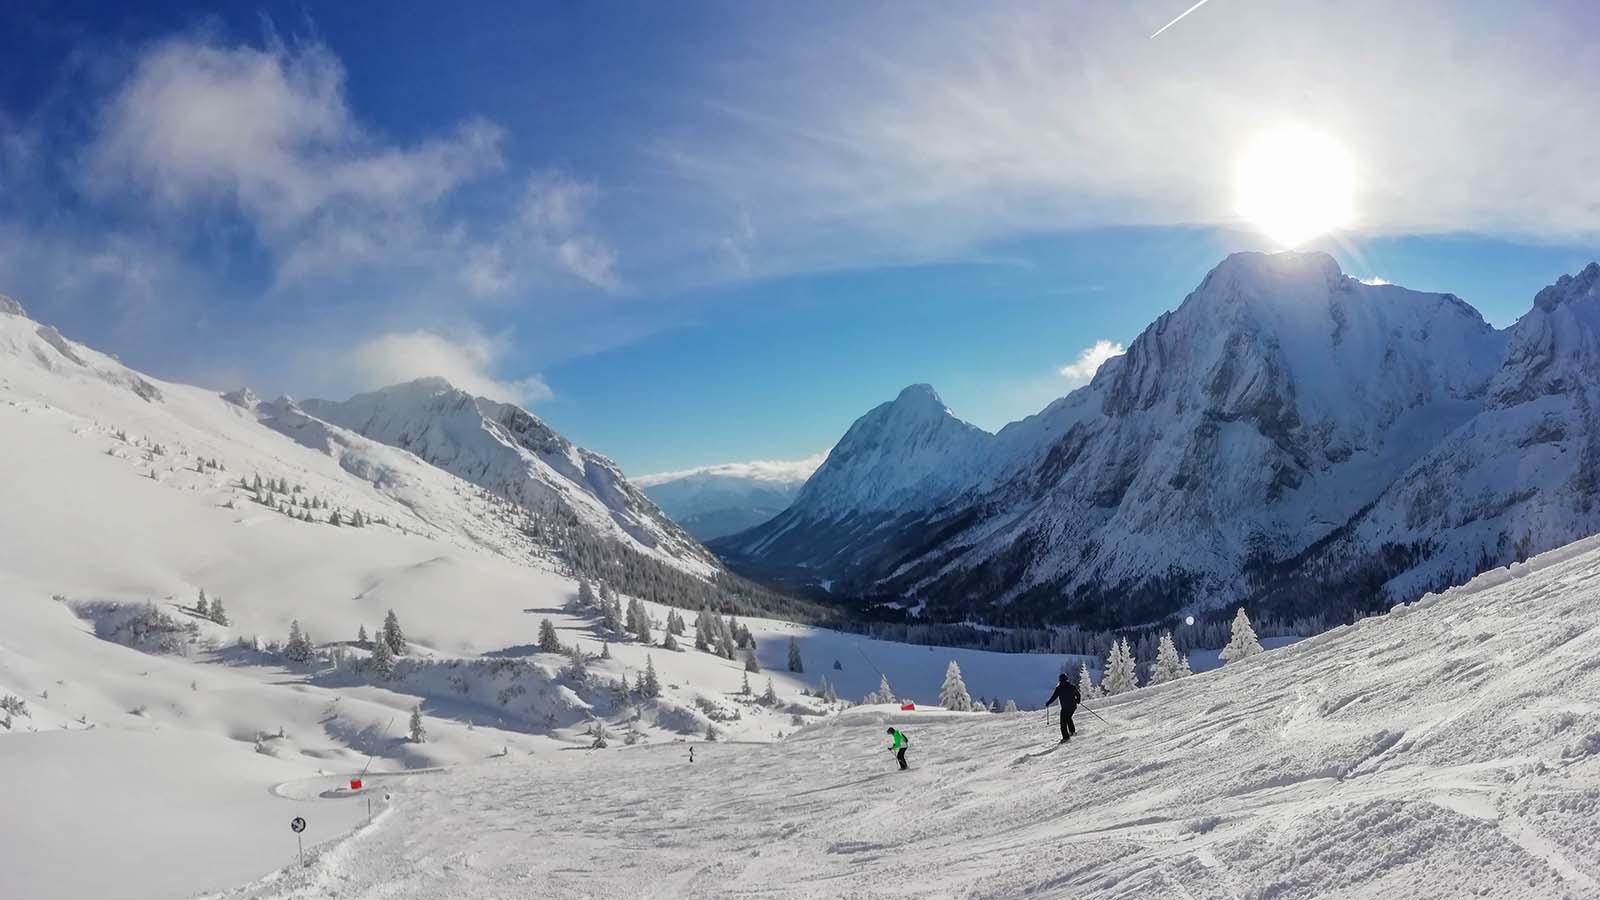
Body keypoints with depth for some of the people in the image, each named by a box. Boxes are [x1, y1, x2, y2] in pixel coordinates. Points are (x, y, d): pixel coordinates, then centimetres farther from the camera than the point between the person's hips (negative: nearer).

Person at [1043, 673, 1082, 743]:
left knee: (1063, 722, 5)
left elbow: (1054, 697, -7)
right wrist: (1078, 701, 26)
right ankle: (1072, 730, 35)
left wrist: (1048, 703, 7)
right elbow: (1078, 695, 5)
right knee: (1068, 717, 30)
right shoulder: (1072, 686, 0)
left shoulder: (1059, 688, -9)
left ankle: (1066, 737, -3)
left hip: (1065, 708, -4)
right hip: (1073, 707, 4)